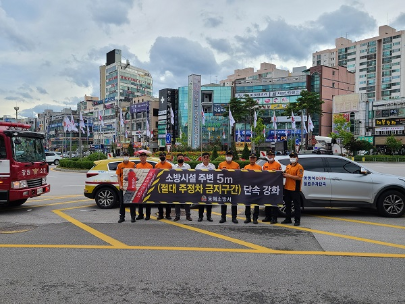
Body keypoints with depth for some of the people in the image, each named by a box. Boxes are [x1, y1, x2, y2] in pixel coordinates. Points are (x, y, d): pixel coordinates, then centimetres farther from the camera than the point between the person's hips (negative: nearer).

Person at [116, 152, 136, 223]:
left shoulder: (133, 164, 2)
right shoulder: (119, 165, 4)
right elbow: (118, 176, 4)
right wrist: (120, 185, -6)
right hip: (123, 187, 1)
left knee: (132, 202, 4)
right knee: (122, 202, 7)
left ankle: (133, 217, 12)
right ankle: (122, 217, 17)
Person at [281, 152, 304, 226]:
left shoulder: (299, 167, -8)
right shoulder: (288, 166, 16)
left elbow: (299, 178, -17)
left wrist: (289, 176, -18)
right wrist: (283, 174, 4)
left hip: (295, 189, -8)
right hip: (287, 188, 8)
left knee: (296, 205, -1)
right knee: (287, 204, 14)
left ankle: (297, 220, 6)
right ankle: (288, 219, 24)